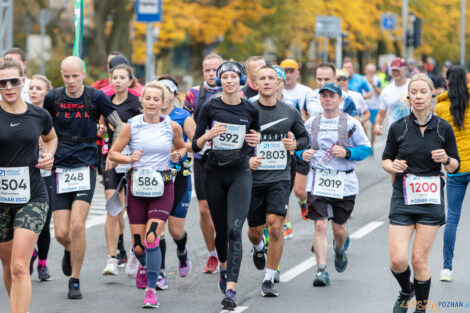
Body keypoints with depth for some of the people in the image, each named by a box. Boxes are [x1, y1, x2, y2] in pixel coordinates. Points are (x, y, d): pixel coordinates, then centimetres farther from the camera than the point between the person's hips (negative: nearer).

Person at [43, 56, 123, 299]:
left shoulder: (96, 97, -3)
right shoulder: (53, 98, 2)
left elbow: (119, 126, 4)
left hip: (86, 167, -2)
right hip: (59, 169, 2)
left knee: (77, 226, -16)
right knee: (61, 233, -3)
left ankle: (75, 280, -1)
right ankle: (70, 251, 34)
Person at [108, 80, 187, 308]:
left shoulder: (172, 127, 0)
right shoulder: (131, 126, -2)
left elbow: (182, 147, 19)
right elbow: (113, 153, 5)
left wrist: (177, 155, -3)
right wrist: (129, 159, -14)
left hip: (162, 187, -1)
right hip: (137, 187, 1)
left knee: (152, 238, -17)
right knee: (138, 244, 2)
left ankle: (151, 290, -6)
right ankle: (144, 265, 40)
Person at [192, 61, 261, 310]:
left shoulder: (250, 110, 2)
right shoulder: (210, 107, -2)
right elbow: (195, 145, -1)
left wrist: (256, 141, -5)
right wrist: (209, 135, -20)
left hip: (240, 173, -1)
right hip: (215, 173, 1)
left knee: (234, 230, -15)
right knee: (220, 230, 12)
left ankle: (230, 290, -20)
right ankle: (223, 266, 45)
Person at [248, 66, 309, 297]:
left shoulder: (290, 113, 4)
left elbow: (304, 137, 19)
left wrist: (296, 144, -4)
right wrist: (246, 160, -16)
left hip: (280, 179, 0)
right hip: (253, 178, 0)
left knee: (275, 225, -15)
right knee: (255, 229, 10)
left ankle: (269, 279, -5)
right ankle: (258, 248, 49)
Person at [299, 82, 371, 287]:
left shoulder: (351, 124, -2)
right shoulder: (311, 123, 6)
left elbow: (366, 149, 1)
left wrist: (347, 153, -16)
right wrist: (303, 153, -5)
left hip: (344, 183, -1)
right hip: (318, 183, 1)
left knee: (339, 227, 10)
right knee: (320, 225, -13)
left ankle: (340, 249, 45)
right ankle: (321, 270, -11)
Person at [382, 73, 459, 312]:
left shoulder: (443, 129, -1)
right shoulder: (398, 128, -1)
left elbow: (455, 167, 6)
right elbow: (386, 160, 10)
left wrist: (446, 159, -15)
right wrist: (393, 166, -12)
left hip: (431, 200, 0)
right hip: (402, 198, 0)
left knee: (419, 259, -3)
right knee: (398, 260, -8)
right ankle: (406, 291, 25)